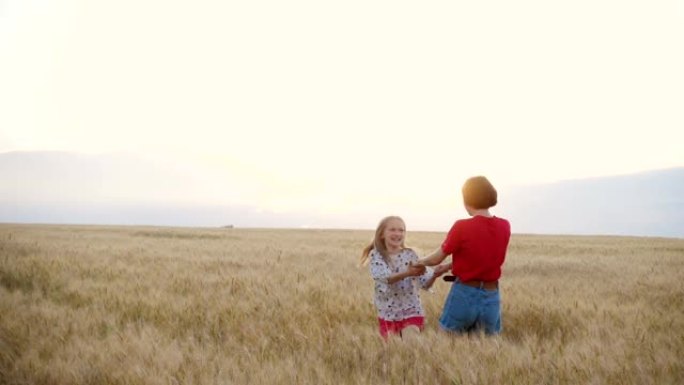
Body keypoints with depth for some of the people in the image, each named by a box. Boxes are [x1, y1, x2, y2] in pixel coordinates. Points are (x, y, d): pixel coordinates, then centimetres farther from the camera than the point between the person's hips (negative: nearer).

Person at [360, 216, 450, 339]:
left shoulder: (410, 254, 0)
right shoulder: (376, 255, -5)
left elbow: (425, 283, -7)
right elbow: (384, 278, -24)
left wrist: (434, 275, -30)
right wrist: (407, 273, -41)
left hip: (411, 310, 1)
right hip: (388, 312, 0)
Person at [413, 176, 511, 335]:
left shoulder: (462, 227, -14)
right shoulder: (504, 226, 0)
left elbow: (436, 259, -5)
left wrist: (418, 262, 15)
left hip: (464, 295, -4)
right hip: (491, 297, 4)